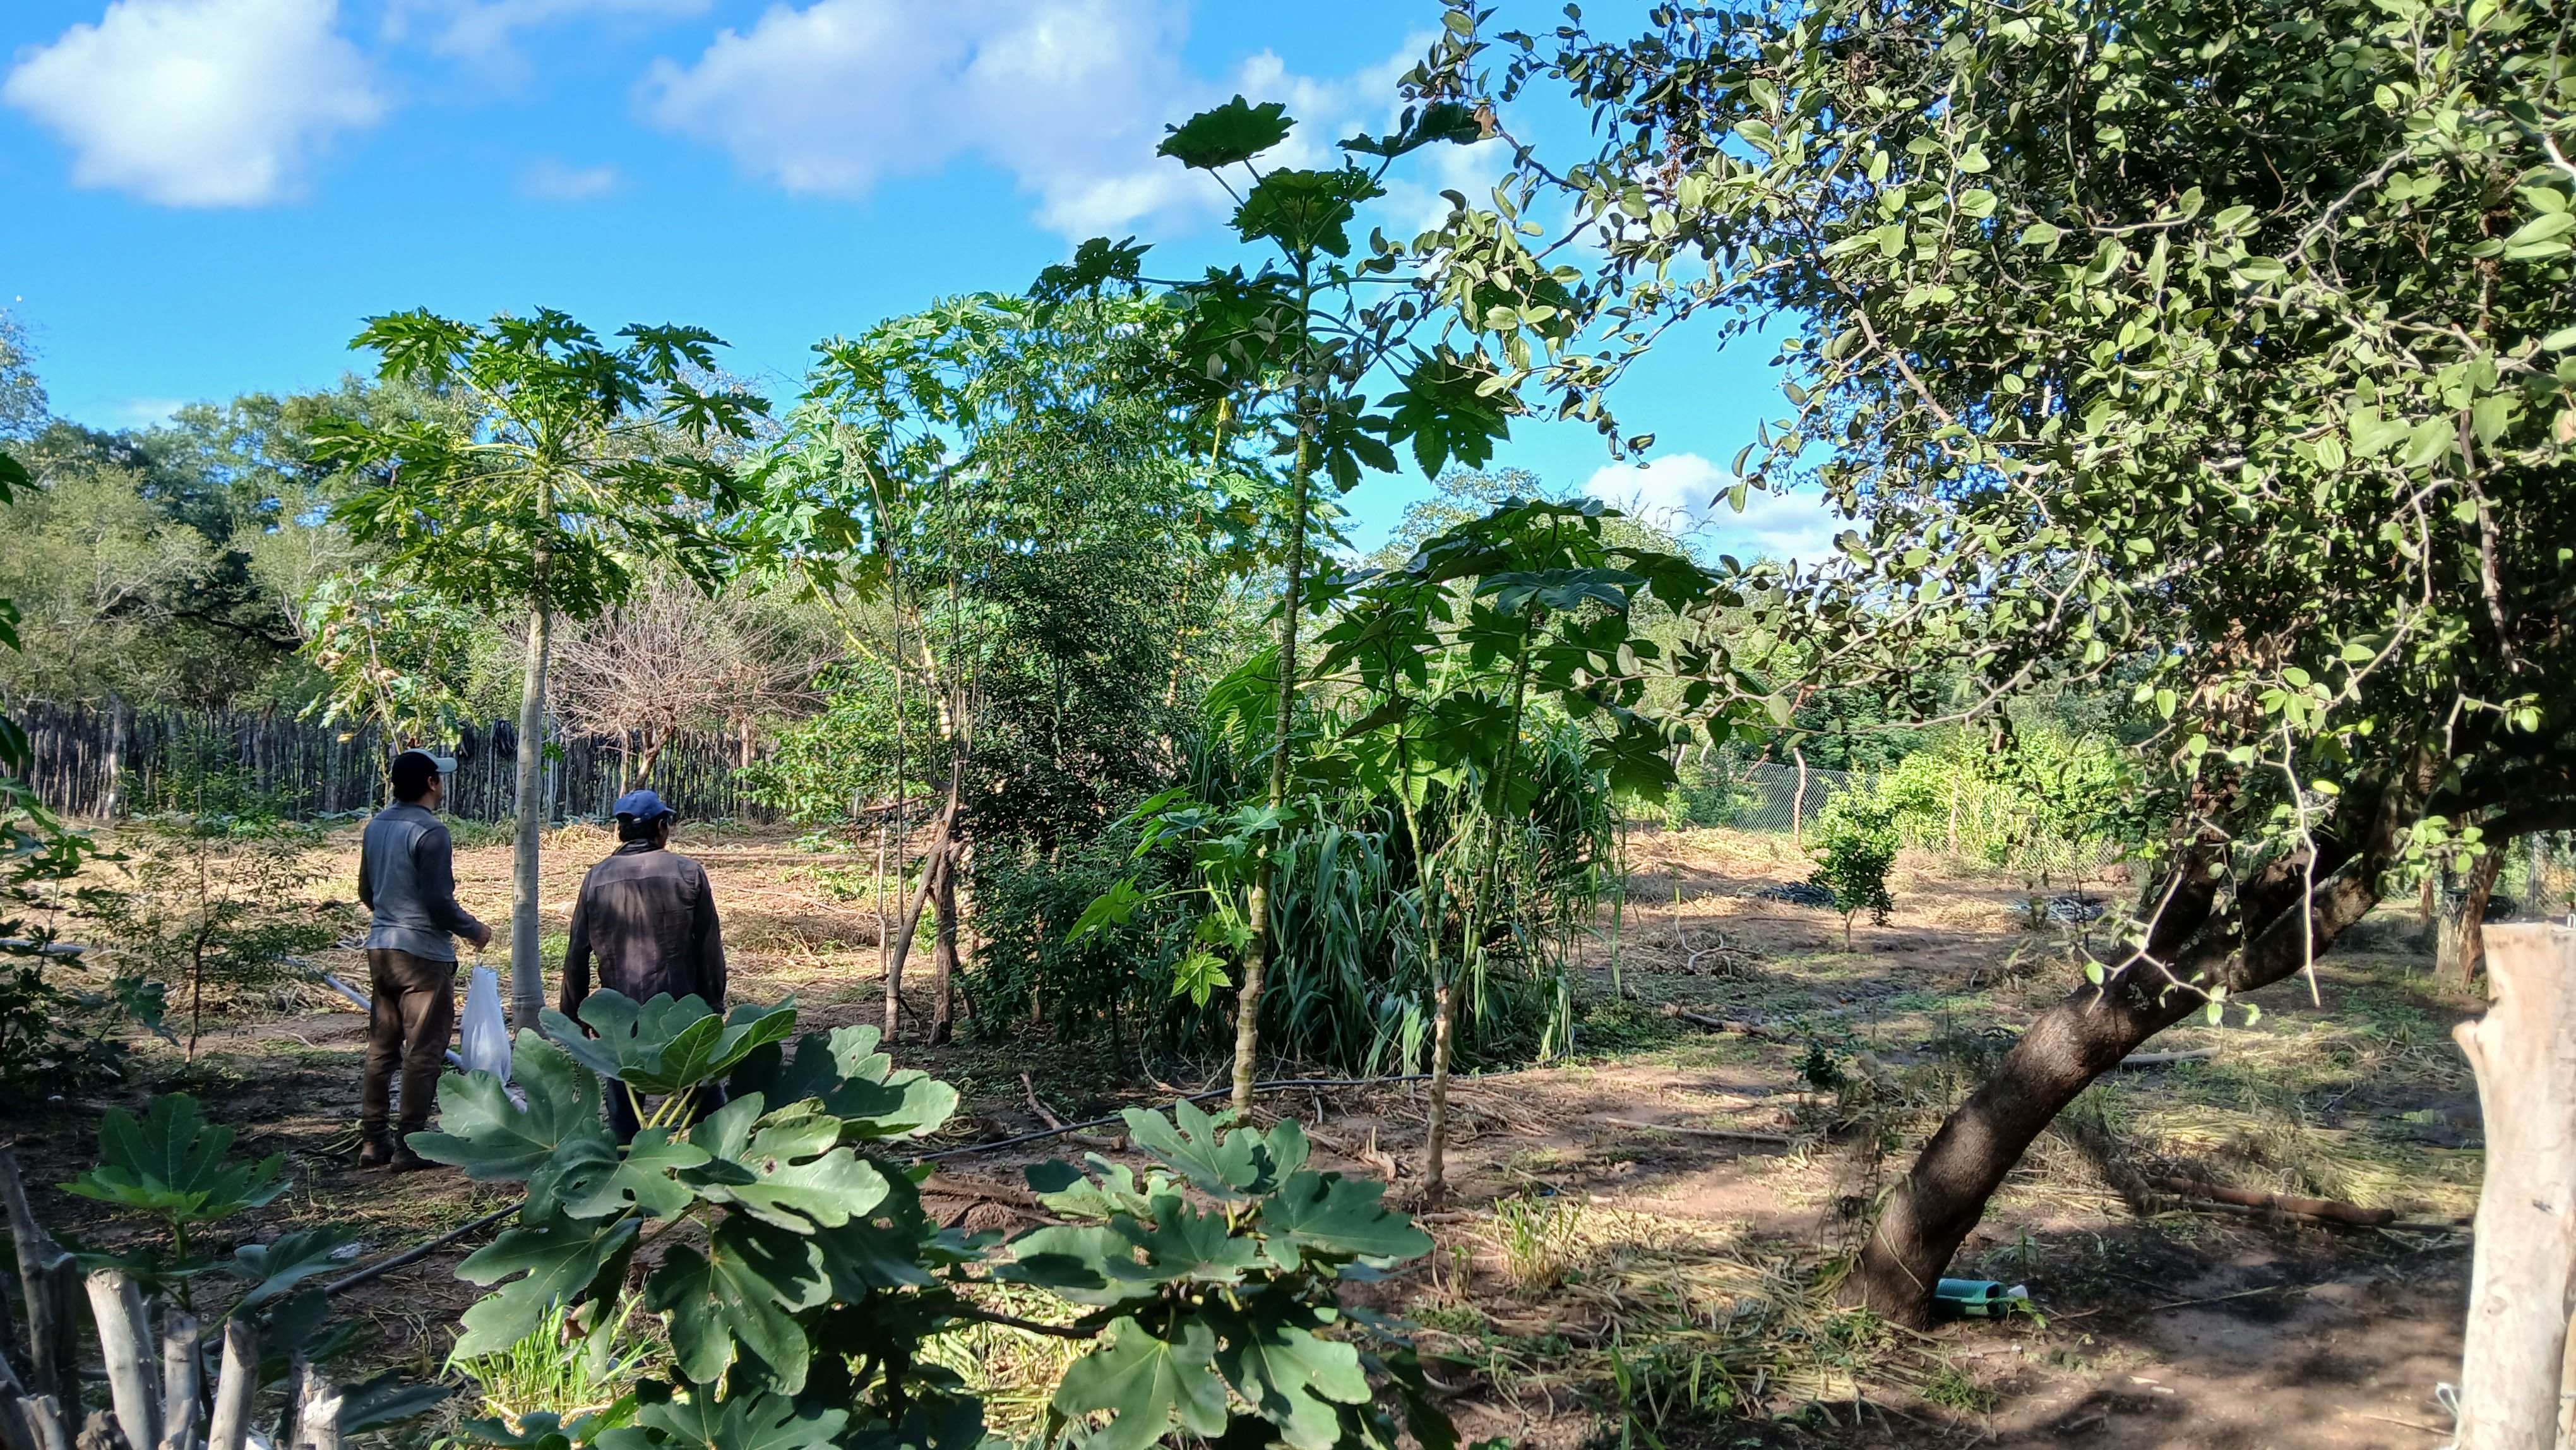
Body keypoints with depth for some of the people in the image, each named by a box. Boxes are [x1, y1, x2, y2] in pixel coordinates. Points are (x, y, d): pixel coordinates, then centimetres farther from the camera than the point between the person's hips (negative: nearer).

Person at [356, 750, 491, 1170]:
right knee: (423, 1052, 0)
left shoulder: (377, 825, 8)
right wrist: (474, 930, -4)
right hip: (422, 952, -8)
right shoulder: (430, 832, -17)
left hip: (380, 947, 8)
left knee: (381, 1048, 14)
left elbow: (367, 891, 18)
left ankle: (374, 1141, 19)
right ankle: (410, 1144, 3)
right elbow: (438, 902, -20)